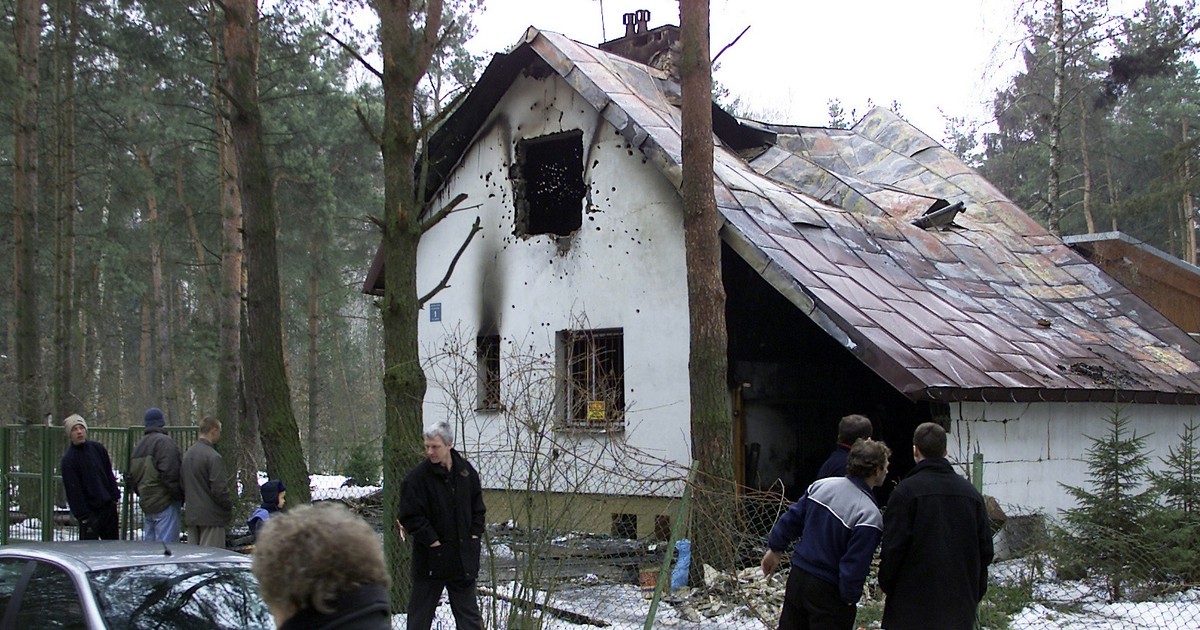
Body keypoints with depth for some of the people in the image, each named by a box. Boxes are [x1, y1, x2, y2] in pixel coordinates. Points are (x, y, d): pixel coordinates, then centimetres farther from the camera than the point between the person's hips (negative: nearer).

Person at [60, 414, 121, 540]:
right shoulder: (68, 460, -11)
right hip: (90, 512, -5)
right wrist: (84, 516, -17)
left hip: (109, 506, 5)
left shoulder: (97, 448, 5)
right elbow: (73, 492, -14)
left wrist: (115, 497, 6)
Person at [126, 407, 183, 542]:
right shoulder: (164, 441, -10)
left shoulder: (139, 445, 17)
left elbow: (130, 477, 20)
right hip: (164, 503, -8)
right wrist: (179, 496, -12)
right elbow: (169, 473, -19)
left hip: (146, 504, 8)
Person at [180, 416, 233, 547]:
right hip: (211, 516, -8)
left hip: (192, 515, 8)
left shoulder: (187, 454, 11)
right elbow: (219, 489, -19)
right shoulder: (213, 457, -16)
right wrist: (229, 506, -4)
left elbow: (182, 484, 15)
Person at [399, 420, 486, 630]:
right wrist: (431, 540, -15)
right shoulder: (417, 477, -11)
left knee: (469, 612, 12)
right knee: (420, 612, 4)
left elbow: (478, 507, 14)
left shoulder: (466, 471, 4)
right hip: (430, 556, -4)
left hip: (463, 555, 4)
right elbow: (410, 516, -13)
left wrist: (475, 533, 3)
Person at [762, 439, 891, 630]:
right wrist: (850, 599, -11)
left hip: (797, 578, 6)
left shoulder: (820, 485, -2)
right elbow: (855, 564, -22)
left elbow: (791, 519, 7)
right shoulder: (869, 515, -22)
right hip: (829, 593, -6)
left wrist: (775, 548, 19)